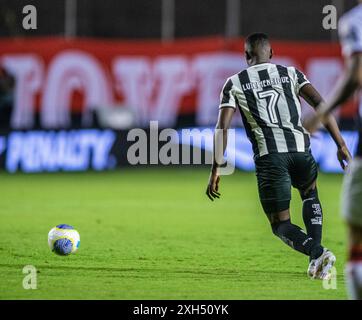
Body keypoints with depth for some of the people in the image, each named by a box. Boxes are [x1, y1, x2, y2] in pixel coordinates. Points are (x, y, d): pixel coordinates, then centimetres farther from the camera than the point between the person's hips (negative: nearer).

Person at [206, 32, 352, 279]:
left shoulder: (235, 83, 13)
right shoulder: (291, 73, 17)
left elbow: (222, 127, 3)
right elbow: (320, 104, 4)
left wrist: (216, 169, 3)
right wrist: (341, 145, 2)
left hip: (268, 155, -2)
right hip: (300, 148, 2)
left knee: (280, 224, 10)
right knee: (310, 195, 33)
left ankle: (317, 252, -20)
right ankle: (316, 253, 12)